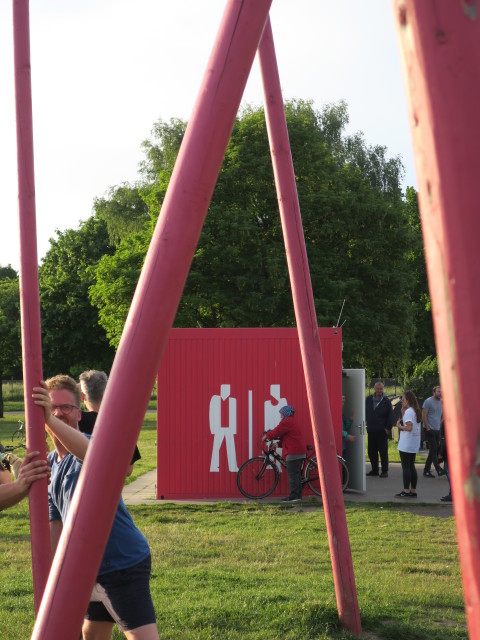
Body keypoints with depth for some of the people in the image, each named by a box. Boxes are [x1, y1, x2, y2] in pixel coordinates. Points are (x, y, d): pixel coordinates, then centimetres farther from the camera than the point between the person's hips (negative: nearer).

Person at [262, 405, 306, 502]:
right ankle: (298, 495, 15)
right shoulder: (291, 422, 22)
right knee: (296, 473, 12)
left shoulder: (286, 422, -11)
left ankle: (294, 495, -11)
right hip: (300, 451, 10)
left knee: (292, 474, -10)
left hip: (293, 452, -10)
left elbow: (275, 433, -14)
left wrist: (266, 436, 3)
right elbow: (282, 434, 21)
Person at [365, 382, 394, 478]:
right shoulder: (368, 400, 9)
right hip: (371, 430, 4)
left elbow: (390, 416, 0)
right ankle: (374, 470, 19)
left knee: (383, 452, -2)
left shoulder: (386, 401, -1)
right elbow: (365, 413, 18)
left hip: (382, 431, -4)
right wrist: (367, 425, 12)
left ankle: (384, 471, 5)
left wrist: (388, 428, -5)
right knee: (371, 452, 9)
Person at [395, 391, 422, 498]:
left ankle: (406, 491, -3)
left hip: (406, 445, -9)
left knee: (405, 467, -4)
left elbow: (409, 427, -23)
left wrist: (399, 426, -8)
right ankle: (413, 491, 14)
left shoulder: (409, 411, -15)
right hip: (414, 445, 9)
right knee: (411, 467, 12)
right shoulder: (416, 411, 14)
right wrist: (403, 412, 10)